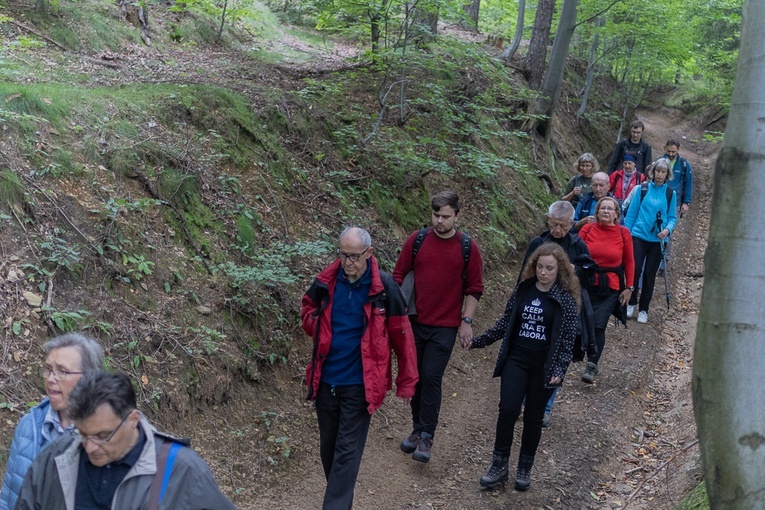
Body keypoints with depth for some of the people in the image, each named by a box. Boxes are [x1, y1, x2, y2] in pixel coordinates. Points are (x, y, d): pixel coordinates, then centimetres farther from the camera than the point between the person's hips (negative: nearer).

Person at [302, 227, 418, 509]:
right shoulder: (325, 282, -4)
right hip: (325, 379, 5)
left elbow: (401, 335, -6)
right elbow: (308, 309, 18)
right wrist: (318, 330, -2)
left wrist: (406, 380, -2)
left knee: (347, 452, -2)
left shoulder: (384, 287, -13)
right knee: (328, 446, 16)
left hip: (360, 384, -4)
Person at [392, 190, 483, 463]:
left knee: (432, 379, -5)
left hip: (444, 327, -2)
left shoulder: (467, 247, -3)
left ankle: (426, 436, 5)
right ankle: (417, 428, 26)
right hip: (414, 322, 3)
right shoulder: (417, 239, -1)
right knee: (415, 377, 11)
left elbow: (474, 288, 2)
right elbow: (399, 275, 6)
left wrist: (466, 321, -3)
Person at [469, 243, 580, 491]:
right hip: (516, 360, 2)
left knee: (533, 417, 7)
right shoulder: (523, 289, 2)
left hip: (544, 366, -2)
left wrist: (559, 369, -15)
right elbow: (506, 322, 10)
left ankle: (525, 468, 23)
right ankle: (499, 465, 7)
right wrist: (480, 341, 10)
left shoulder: (566, 298, -7)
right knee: (508, 410, -7)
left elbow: (568, 336, -7)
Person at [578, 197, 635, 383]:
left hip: (611, 287, -1)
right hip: (587, 284, 1)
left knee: (599, 325, -8)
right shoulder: (587, 229, -2)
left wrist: (629, 287, 2)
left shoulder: (623, 233, -2)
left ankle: (592, 366, 0)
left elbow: (629, 262, 4)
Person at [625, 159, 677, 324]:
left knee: (650, 274, 5)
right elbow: (632, 212, 4)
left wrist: (668, 229, -15)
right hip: (639, 236, -1)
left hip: (657, 240, 1)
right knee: (635, 269, -10)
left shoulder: (670, 194, 4)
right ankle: (632, 303, 12)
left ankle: (643, 310, 16)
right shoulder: (642, 189, 1)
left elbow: (672, 217, 6)